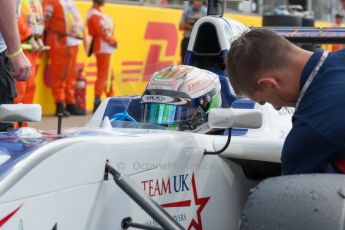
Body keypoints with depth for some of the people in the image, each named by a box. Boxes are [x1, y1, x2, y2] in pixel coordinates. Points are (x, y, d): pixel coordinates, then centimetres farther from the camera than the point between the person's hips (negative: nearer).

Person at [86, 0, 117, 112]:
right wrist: (113, 41, -6)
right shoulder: (95, 15, -15)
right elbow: (103, 32, -19)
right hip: (103, 48, -11)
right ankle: (97, 103, -13)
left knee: (109, 76, 18)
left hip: (106, 48, 11)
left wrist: (112, 41, 3)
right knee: (102, 76, -12)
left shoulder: (98, 12, 18)